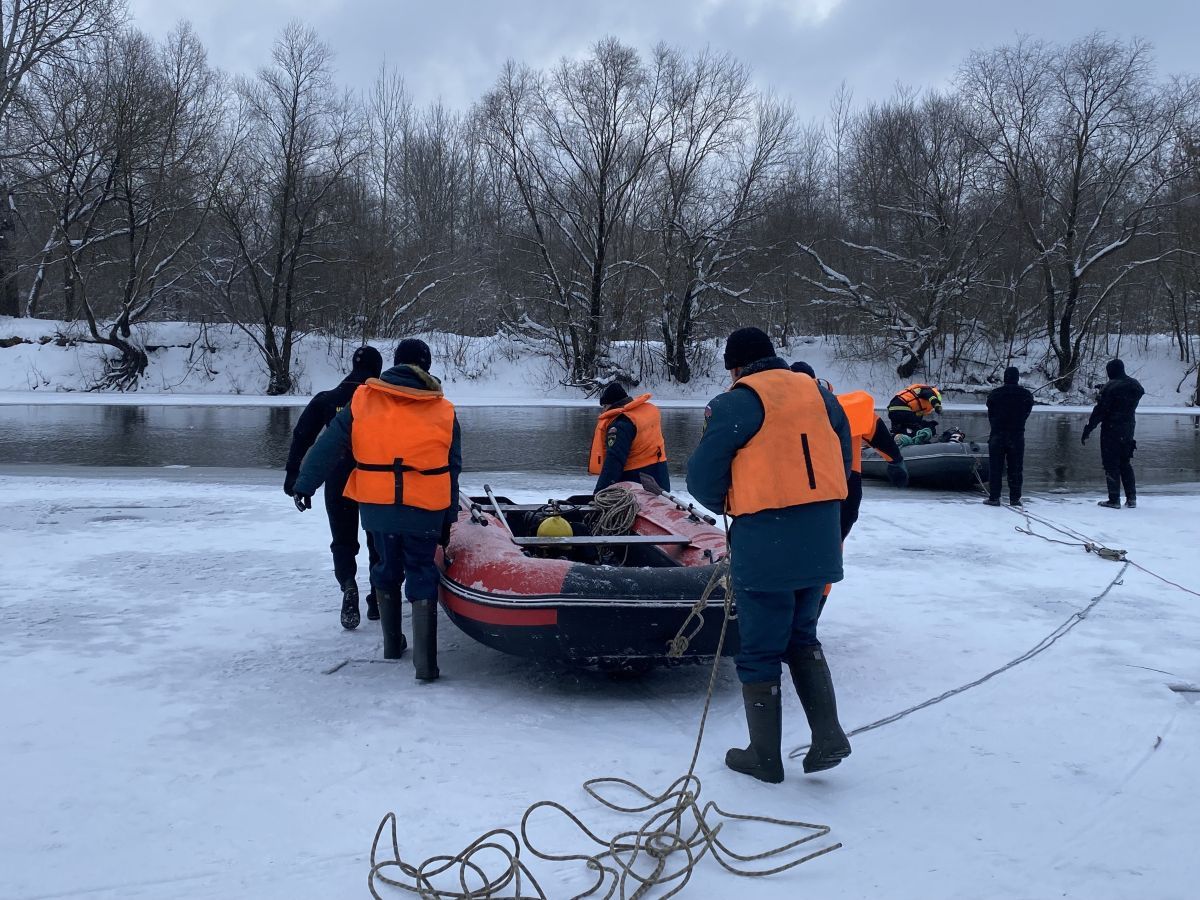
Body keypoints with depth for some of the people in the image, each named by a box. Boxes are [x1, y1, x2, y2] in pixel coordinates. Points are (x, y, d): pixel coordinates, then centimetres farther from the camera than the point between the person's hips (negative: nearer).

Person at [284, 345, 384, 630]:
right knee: (378, 541, 15)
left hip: (339, 481, 1)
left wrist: (292, 474, 5)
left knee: (343, 541, 10)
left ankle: (348, 585, -18)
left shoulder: (327, 400, 2)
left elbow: (301, 437, 0)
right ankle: (377, 600, 19)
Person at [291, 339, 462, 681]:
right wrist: (448, 520, 12)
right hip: (424, 511, -1)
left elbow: (329, 445, -2)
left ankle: (392, 643, 32)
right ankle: (425, 663, -3)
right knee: (422, 577, 4)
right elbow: (452, 470, 5)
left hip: (377, 507, 1)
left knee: (387, 569, 20)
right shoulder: (444, 411, 2)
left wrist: (306, 483, 3)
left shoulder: (363, 400, 1)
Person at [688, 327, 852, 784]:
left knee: (760, 651, 8)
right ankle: (828, 736, 14)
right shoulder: (819, 395, 10)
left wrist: (727, 504, 13)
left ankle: (765, 757, 18)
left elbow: (702, 477, -7)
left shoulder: (736, 403, -9)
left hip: (765, 545, -6)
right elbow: (841, 462, 14)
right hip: (820, 543, 6)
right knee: (802, 636, 23)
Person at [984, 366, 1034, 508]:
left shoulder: (994, 394, -3)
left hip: (997, 435, -1)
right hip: (1017, 435, 1)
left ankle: (994, 497, 1)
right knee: (1016, 468, 6)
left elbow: (990, 415, 4)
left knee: (995, 467, 4)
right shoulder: (1026, 395, 0)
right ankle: (1015, 498, 6)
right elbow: (1026, 414, 6)